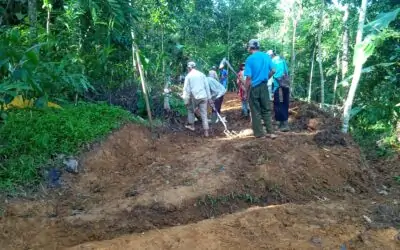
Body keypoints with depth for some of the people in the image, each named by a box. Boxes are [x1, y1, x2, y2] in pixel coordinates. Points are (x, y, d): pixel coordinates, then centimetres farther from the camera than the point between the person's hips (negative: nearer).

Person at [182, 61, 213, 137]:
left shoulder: (188, 76, -2)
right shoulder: (202, 74, 7)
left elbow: (186, 89, -4)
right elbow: (207, 86, 8)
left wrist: (186, 101, 1)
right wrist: (209, 98, 13)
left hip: (195, 97, -3)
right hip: (204, 96, 3)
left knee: (191, 110, 23)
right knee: (204, 114, 5)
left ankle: (191, 126, 28)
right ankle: (206, 131, 3)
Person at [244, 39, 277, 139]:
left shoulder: (250, 59, -12)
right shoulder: (266, 56, 3)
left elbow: (249, 77, -15)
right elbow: (272, 71, 7)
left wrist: (246, 91, -8)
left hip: (254, 87, -4)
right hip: (264, 86, 5)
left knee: (256, 111, 5)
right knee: (266, 110, 12)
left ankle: (260, 133, 11)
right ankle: (270, 132, 11)